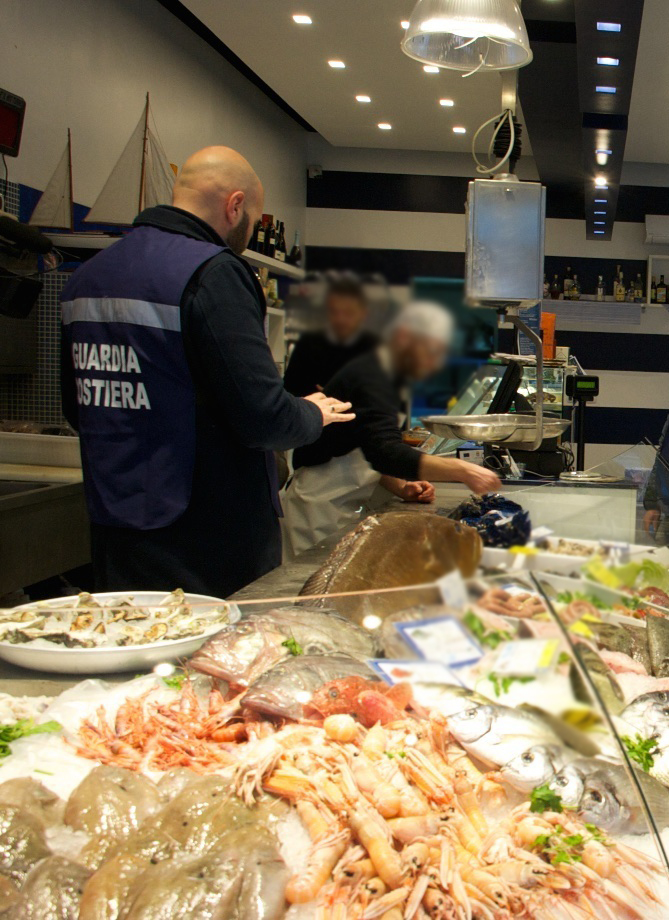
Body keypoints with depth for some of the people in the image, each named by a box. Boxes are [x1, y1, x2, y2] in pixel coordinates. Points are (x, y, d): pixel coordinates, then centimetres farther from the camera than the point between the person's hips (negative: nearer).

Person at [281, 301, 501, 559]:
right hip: (316, 508, -10)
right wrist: (462, 471, -34)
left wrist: (402, 487, 1)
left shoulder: (383, 378, 14)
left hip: (342, 512, 10)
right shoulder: (369, 379, -18)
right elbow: (387, 453, -32)